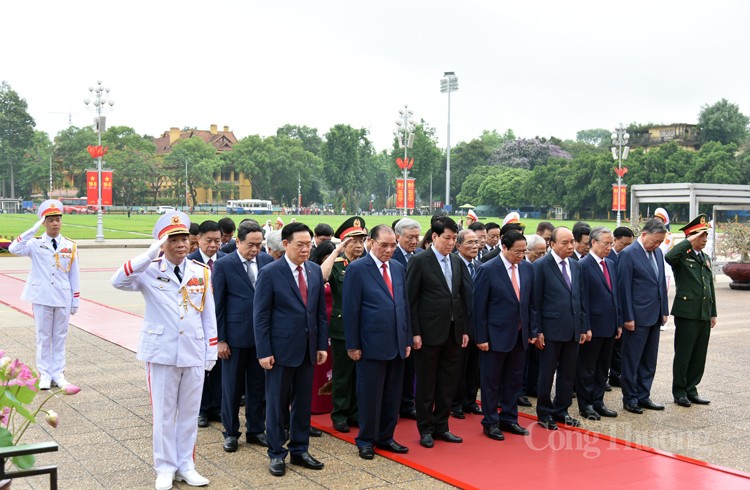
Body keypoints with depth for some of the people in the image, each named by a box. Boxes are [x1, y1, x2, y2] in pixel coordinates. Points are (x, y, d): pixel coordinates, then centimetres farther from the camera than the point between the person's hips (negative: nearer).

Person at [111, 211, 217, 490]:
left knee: (189, 412, 11)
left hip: (194, 353, 2)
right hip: (161, 352, -2)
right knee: (164, 412, 7)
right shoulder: (150, 271, -5)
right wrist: (150, 255, -28)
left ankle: (185, 466, 23)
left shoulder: (202, 272, 3)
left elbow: (208, 314, 7)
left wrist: (211, 351, 5)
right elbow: (118, 281, -24)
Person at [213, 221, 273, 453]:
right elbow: (217, 304, -5)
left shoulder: (267, 261, 2)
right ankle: (231, 432, 22)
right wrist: (220, 339, -7)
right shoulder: (223, 265, -7)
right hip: (235, 335, -3)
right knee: (231, 387, 8)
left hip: (261, 335, 3)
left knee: (257, 386, 13)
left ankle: (255, 430, 26)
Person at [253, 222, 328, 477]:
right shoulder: (270, 273, -10)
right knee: (277, 403, 6)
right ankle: (276, 454, 18)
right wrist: (264, 352, -13)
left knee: (303, 402, 12)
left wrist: (322, 345, 6)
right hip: (280, 349, -5)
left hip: (307, 349, 5)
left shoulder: (315, 271, 6)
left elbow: (321, 311, 11)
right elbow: (260, 316, -10)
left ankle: (299, 450, 25)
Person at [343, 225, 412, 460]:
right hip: (372, 345, -6)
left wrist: (407, 340, 11)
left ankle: (385, 437, 26)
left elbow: (404, 305, 14)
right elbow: (350, 310, -9)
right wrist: (353, 345, -11)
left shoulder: (398, 268, 10)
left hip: (397, 345, 6)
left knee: (392, 395, 13)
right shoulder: (357, 269, -8)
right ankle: (366, 440, 19)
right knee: (370, 395, 5)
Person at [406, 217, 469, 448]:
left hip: (453, 332, 6)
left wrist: (464, 329, 10)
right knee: (426, 384, 5)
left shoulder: (457, 262, 10)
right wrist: (415, 332, -13)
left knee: (449, 382, 11)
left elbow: (462, 297, 14)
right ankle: (425, 429, 17)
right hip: (429, 332, -6)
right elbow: (411, 299, -9)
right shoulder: (420, 261, -8)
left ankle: (441, 426, 24)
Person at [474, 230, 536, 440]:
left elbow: (531, 302, 10)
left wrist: (532, 331, 7)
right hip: (496, 335, -5)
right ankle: (490, 423, 18)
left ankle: (509, 419, 28)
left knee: (514, 380, 15)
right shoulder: (488, 270, -13)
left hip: (519, 335, 6)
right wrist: (481, 337, -12)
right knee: (491, 381, 6)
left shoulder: (528, 268, 4)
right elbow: (479, 306, -11)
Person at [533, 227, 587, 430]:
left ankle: (561, 411, 25)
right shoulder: (541, 265, -8)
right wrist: (538, 331, -11)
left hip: (573, 330, 6)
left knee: (568, 374, 12)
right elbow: (536, 301, -9)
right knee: (547, 373, 5)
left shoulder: (576, 266, 11)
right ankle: (544, 413, 18)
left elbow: (580, 299, 14)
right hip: (551, 329, -6)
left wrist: (582, 327, 10)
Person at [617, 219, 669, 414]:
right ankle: (629, 398, 13)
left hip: (654, 316, 7)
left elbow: (662, 283, 16)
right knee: (632, 360, 3)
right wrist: (628, 318, -15)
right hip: (637, 317, -7)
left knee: (649, 361, 13)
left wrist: (664, 311, 12)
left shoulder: (657, 253, 10)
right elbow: (624, 288, -14)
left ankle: (643, 396, 23)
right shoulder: (628, 254, -12)